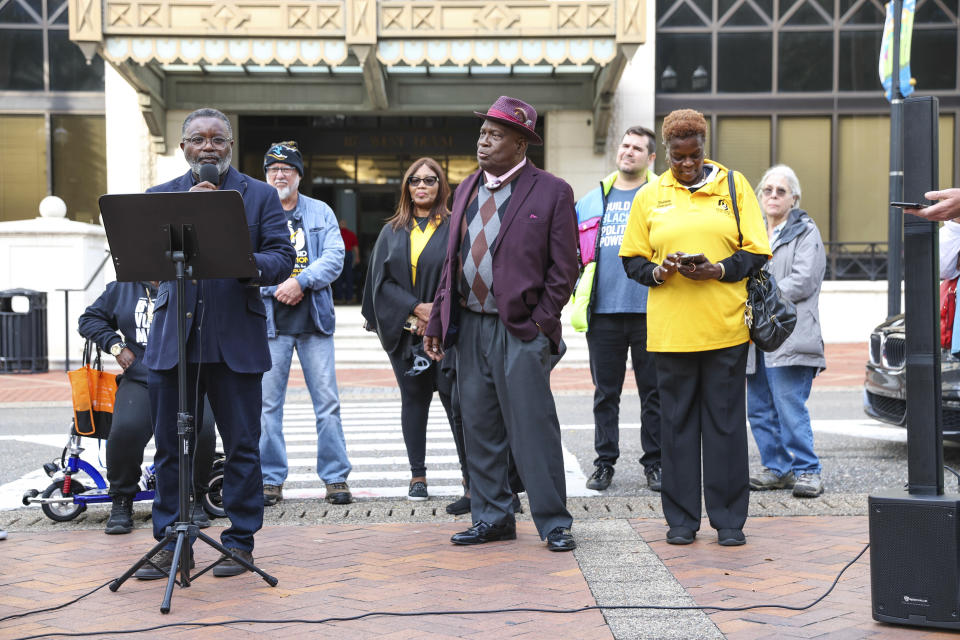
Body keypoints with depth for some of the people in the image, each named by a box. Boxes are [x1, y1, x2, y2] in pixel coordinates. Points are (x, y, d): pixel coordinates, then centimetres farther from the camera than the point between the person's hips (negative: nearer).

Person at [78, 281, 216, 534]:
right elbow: (89, 318, 20)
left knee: (202, 427, -29)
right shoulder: (123, 288, 16)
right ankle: (121, 502, -6)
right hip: (140, 379, 1)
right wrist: (115, 346, 6)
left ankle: (193, 499, -4)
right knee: (125, 429, -29)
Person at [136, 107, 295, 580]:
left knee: (242, 446, 3)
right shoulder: (161, 196, 12)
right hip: (172, 336, 2)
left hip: (235, 339, -1)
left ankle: (240, 541, 15)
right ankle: (169, 541, 18)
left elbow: (283, 259, -1)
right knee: (170, 446, 7)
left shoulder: (260, 195, 8)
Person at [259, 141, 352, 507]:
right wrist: (276, 288, -13)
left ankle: (335, 477, 6)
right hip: (269, 321, -1)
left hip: (314, 319, 1)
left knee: (327, 401, 0)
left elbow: (334, 257, -1)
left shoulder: (321, 212, 12)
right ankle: (271, 480, 10)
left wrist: (301, 282, -14)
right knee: (267, 403, 1)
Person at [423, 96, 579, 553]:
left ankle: (553, 523, 7)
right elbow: (452, 261, 16)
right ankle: (491, 518, 21)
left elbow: (563, 268, -4)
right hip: (469, 326, 6)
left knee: (533, 429, -4)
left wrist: (539, 322, -11)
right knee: (479, 429, 10)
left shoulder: (551, 192, -3)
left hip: (520, 329, -6)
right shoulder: (466, 190, 15)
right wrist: (436, 322, 10)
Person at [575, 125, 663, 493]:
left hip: (649, 310, -2)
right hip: (603, 311, 3)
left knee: (653, 391, 4)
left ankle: (655, 463, 13)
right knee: (605, 392, 8)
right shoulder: (592, 200, 14)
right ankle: (604, 462, 16)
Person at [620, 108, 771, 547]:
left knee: (726, 421, 2)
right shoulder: (650, 196, 10)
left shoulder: (734, 185, 7)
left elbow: (756, 251, 4)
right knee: (677, 420, 5)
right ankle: (681, 518, 14)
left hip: (725, 326, -1)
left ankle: (729, 519, 12)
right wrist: (659, 270, -10)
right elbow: (632, 259, 11)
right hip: (670, 327, 1)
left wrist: (717, 270, -13)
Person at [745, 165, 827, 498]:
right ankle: (777, 468, 17)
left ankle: (806, 470, -3)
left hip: (788, 337, -7)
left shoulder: (806, 232, 2)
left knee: (790, 408, -11)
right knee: (759, 408, 7)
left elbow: (803, 281, -10)